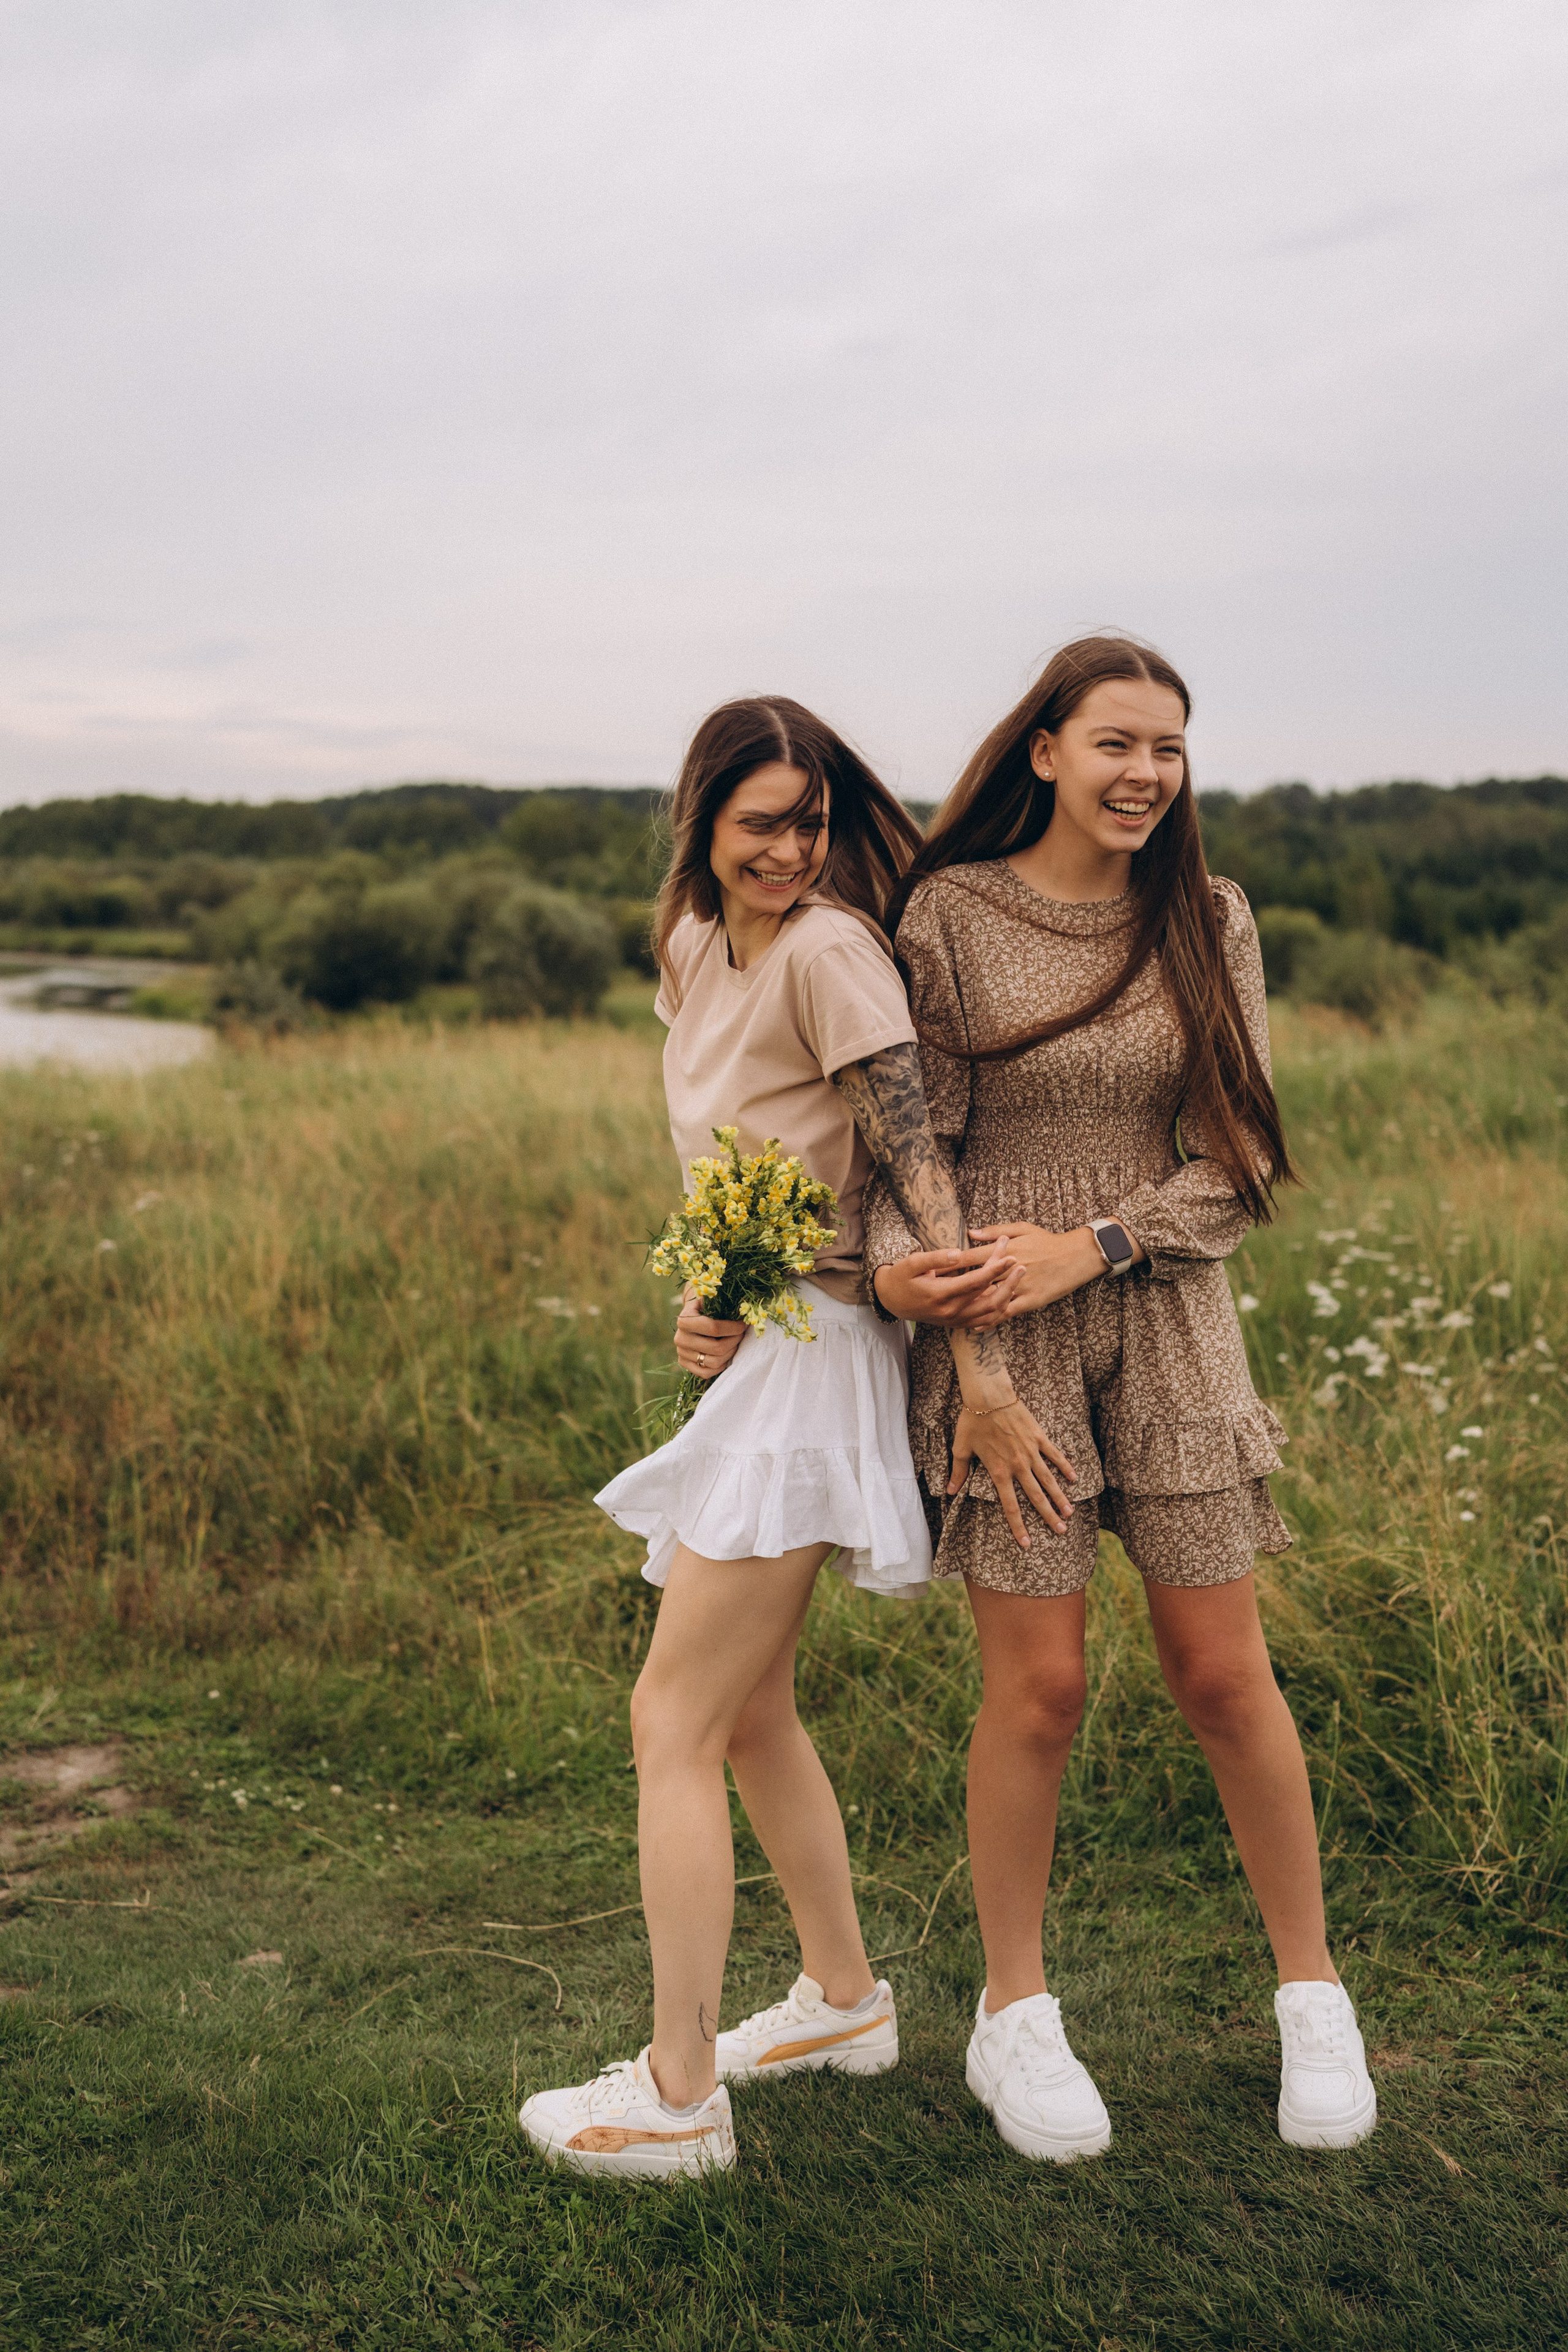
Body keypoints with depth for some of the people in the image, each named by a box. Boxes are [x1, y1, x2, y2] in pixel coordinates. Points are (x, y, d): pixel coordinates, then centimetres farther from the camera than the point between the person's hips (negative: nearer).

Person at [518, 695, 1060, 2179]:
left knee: (674, 1721, -5)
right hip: (751, 1349, 9)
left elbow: (912, 1165, -18)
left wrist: (981, 1369, -19)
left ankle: (677, 2098, 5)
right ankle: (845, 1999, 35)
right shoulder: (696, 946, 11)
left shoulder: (831, 949, -15)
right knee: (748, 1711, 17)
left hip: (817, 1350, -9)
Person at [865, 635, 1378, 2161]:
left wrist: (1090, 1244, -13)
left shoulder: (1207, 923, 3)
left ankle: (1311, 1992, 27)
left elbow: (1241, 1161, 0)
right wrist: (902, 1261, -18)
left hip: (1165, 1321, 2)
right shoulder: (948, 916, -3)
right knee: (1038, 1685, 0)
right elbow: (913, 1137, 0)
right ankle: (1013, 2016, 21)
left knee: (1221, 1674, 6)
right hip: (995, 1330, -2)